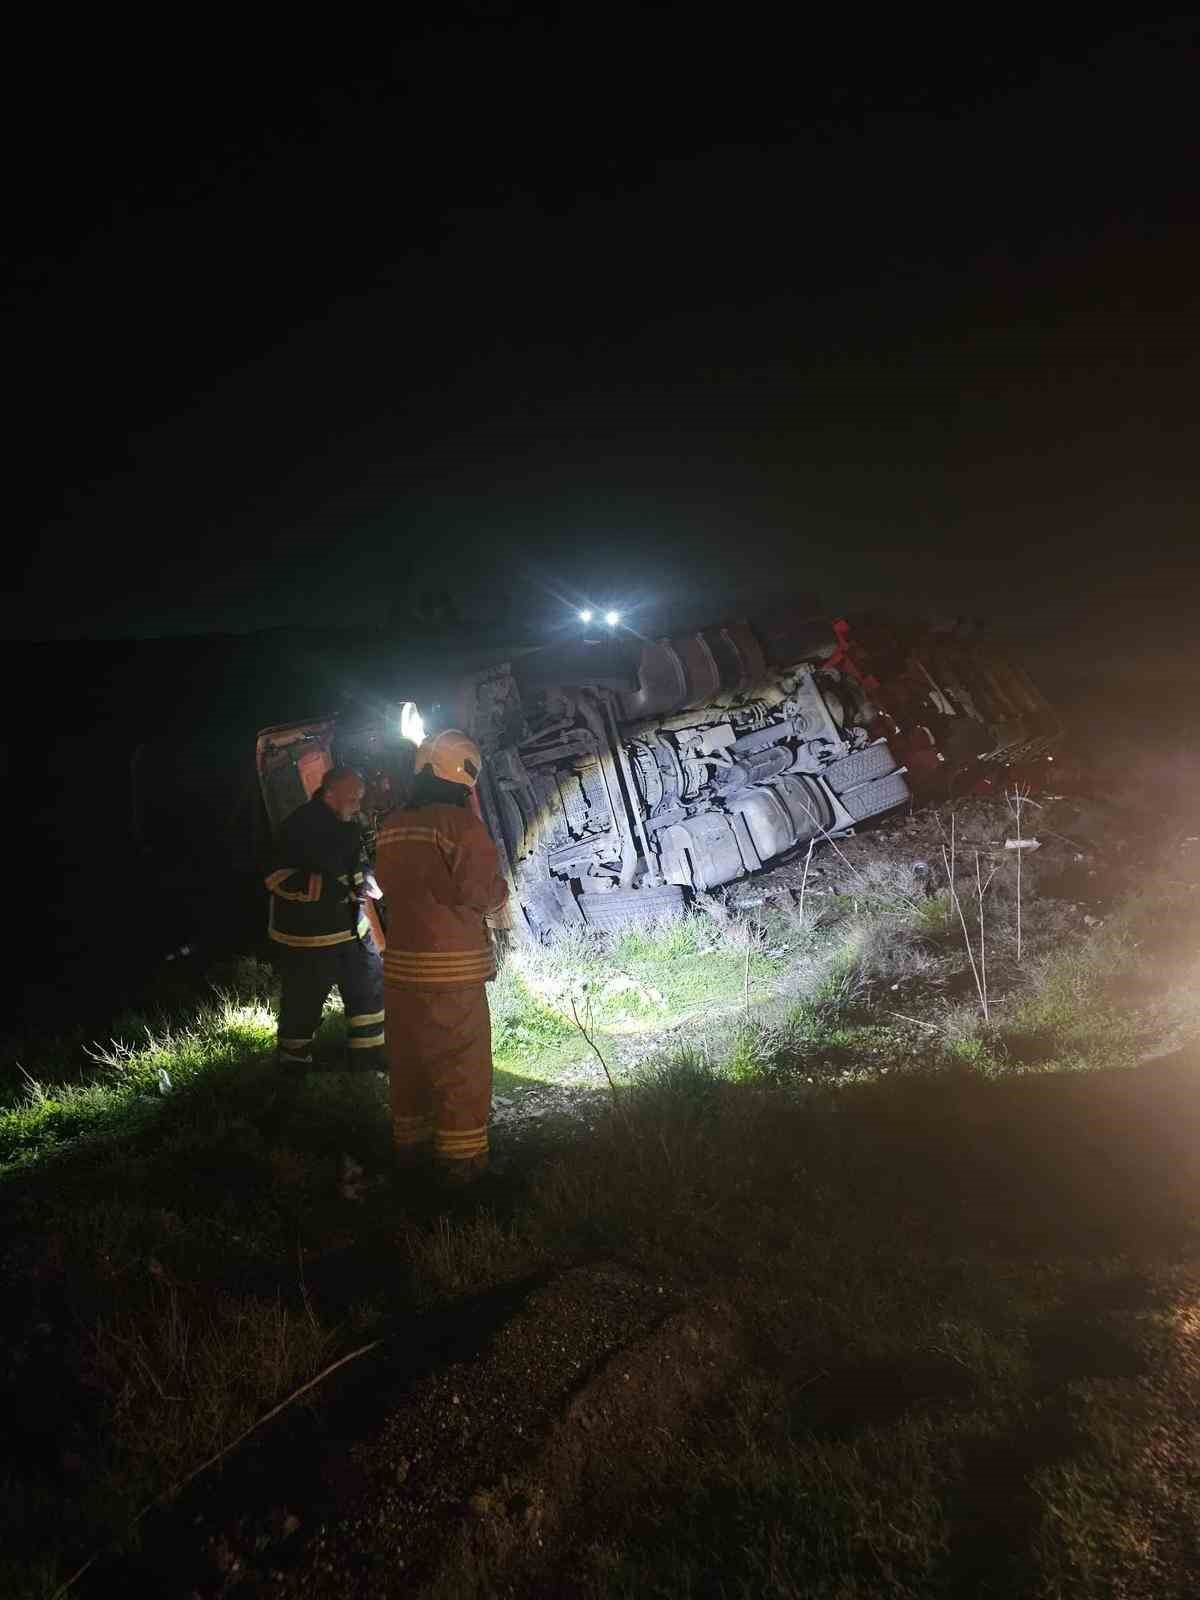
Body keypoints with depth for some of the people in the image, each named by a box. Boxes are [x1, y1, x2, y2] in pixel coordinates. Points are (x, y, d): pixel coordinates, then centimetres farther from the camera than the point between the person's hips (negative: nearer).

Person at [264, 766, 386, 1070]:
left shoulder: (347, 824, 5)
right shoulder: (298, 829, -20)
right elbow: (282, 880, -25)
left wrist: (366, 880, -4)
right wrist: (343, 888, -29)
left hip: (352, 929, 8)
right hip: (306, 936, -8)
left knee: (371, 989, 13)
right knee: (303, 1004, 5)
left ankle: (368, 1052, 29)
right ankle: (294, 1063, 26)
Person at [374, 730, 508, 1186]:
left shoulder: (390, 826, 4)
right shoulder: (461, 823, -17)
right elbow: (486, 895, -17)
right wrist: (500, 889, 4)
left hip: (400, 964, 6)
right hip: (453, 969, -6)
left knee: (409, 1059, 19)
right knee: (462, 1066, 7)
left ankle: (410, 1141, 32)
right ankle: (461, 1157, 14)